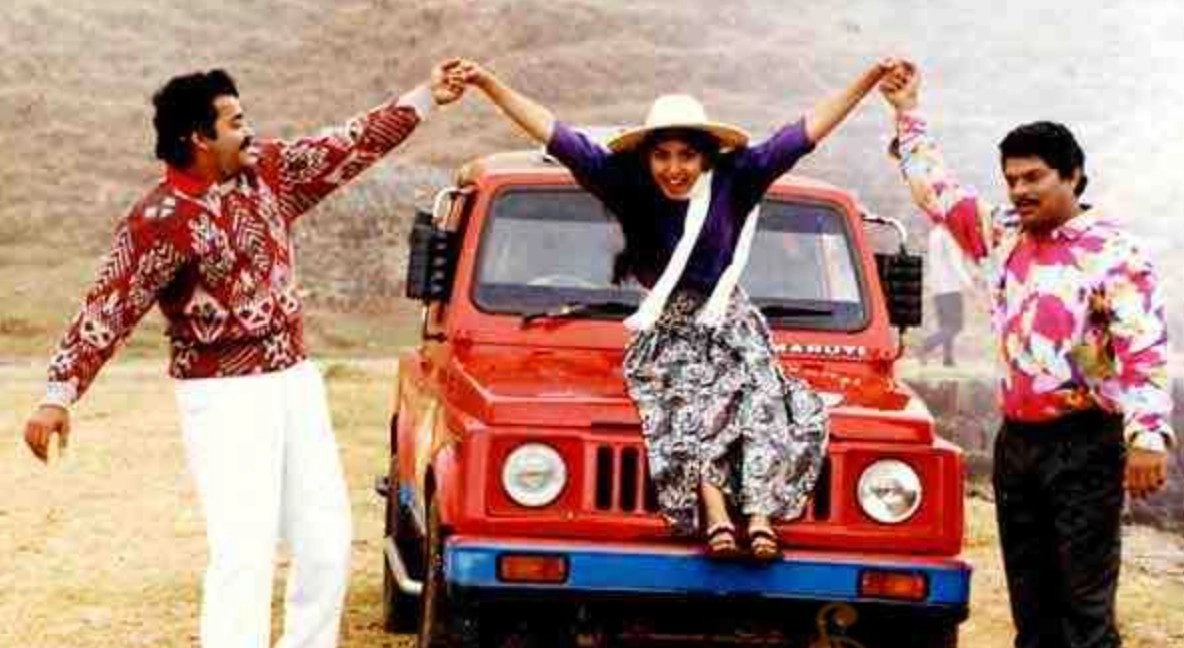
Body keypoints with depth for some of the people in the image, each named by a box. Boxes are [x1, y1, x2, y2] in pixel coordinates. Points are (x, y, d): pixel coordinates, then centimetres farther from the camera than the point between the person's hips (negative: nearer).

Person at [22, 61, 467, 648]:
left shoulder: (267, 171, 3)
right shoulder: (160, 221, -16)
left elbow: (349, 147, 12)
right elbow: (107, 310, -18)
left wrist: (427, 96, 10)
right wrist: (59, 394, -25)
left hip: (295, 379, 7)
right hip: (225, 398, -7)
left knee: (327, 540, 10)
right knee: (244, 553, -12)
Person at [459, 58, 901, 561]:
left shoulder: (733, 182, 0)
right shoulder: (628, 187, 1)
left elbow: (806, 132, -2)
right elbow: (556, 137, -3)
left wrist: (870, 81, -6)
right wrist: (488, 84, -9)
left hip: (731, 328, 0)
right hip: (664, 335, 0)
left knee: (761, 395, -26)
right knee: (689, 402, -28)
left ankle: (761, 513, -38)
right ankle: (715, 513, -37)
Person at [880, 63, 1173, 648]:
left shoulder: (1113, 251, -8)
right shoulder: (1000, 236, 11)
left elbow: (1143, 347, -15)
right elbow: (935, 187, 22)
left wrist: (1148, 435, -25)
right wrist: (907, 111, 21)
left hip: (1084, 444, -6)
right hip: (1016, 440, 6)